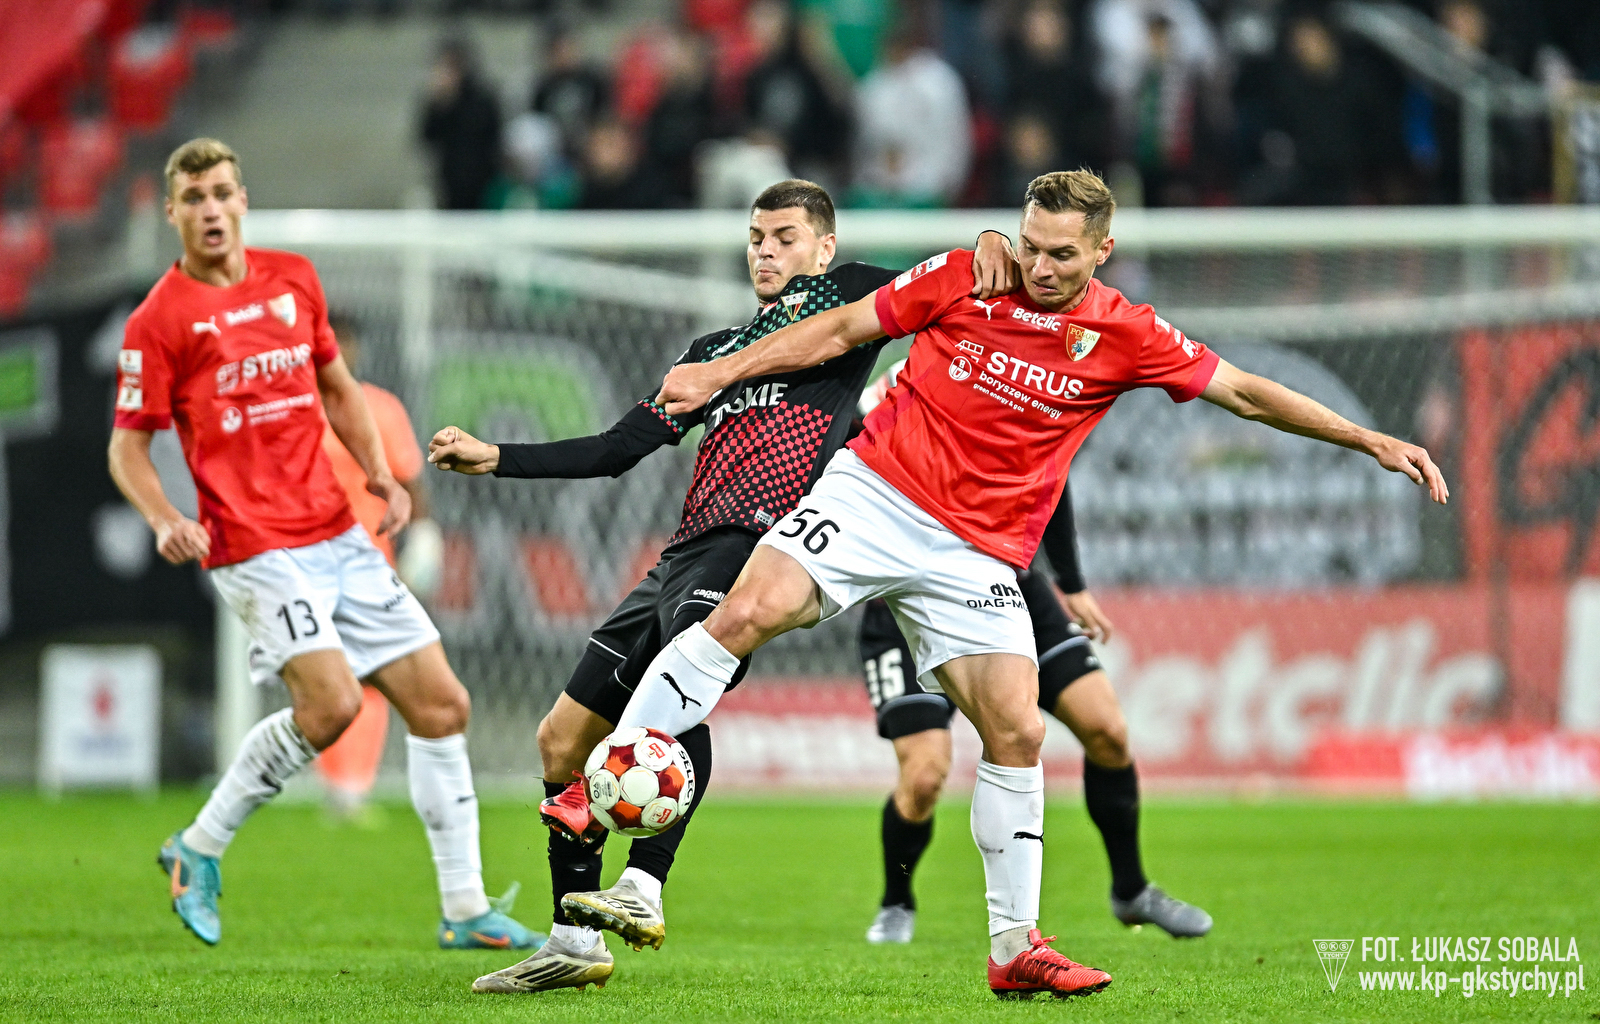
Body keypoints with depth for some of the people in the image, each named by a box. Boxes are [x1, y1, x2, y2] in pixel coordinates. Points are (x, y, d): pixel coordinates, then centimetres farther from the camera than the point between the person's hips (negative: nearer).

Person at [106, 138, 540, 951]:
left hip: (339, 534, 6)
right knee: (331, 702, -23)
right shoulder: (158, 321, -6)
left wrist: (379, 473, 9)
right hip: (255, 548, -6)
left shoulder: (293, 279, 11)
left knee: (441, 703, 2)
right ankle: (200, 849, -2)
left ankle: (465, 910, 10)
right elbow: (127, 447, -2)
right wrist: (165, 521, -20)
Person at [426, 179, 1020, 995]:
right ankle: (574, 944, 15)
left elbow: (942, 287, 3)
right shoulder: (718, 348, 30)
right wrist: (492, 459, 23)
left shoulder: (845, 294, 14)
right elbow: (620, 450, 28)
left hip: (759, 540, -8)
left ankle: (643, 892, -42)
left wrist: (986, 246, -20)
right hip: (686, 554, 8)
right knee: (563, 737, 7)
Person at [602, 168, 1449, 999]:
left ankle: (1015, 948, 5)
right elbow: (839, 330, 7)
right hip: (876, 493, -2)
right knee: (752, 612, -24)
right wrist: (718, 374, 3)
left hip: (980, 551, 2)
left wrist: (1372, 442, 4)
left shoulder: (1125, 336, 2)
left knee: (1017, 732, -8)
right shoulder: (961, 279, -1)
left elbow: (1243, 392, 7)